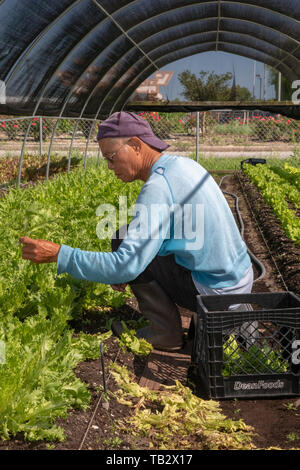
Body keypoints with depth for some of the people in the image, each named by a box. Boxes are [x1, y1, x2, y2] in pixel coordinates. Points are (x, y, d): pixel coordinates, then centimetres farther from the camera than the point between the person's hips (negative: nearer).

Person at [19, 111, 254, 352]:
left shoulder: (158, 186, -22)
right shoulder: (184, 164, 8)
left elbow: (127, 265, -28)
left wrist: (58, 254, -24)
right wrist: (123, 271, 11)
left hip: (216, 292, -9)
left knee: (123, 241, -5)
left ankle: (167, 332, 1)